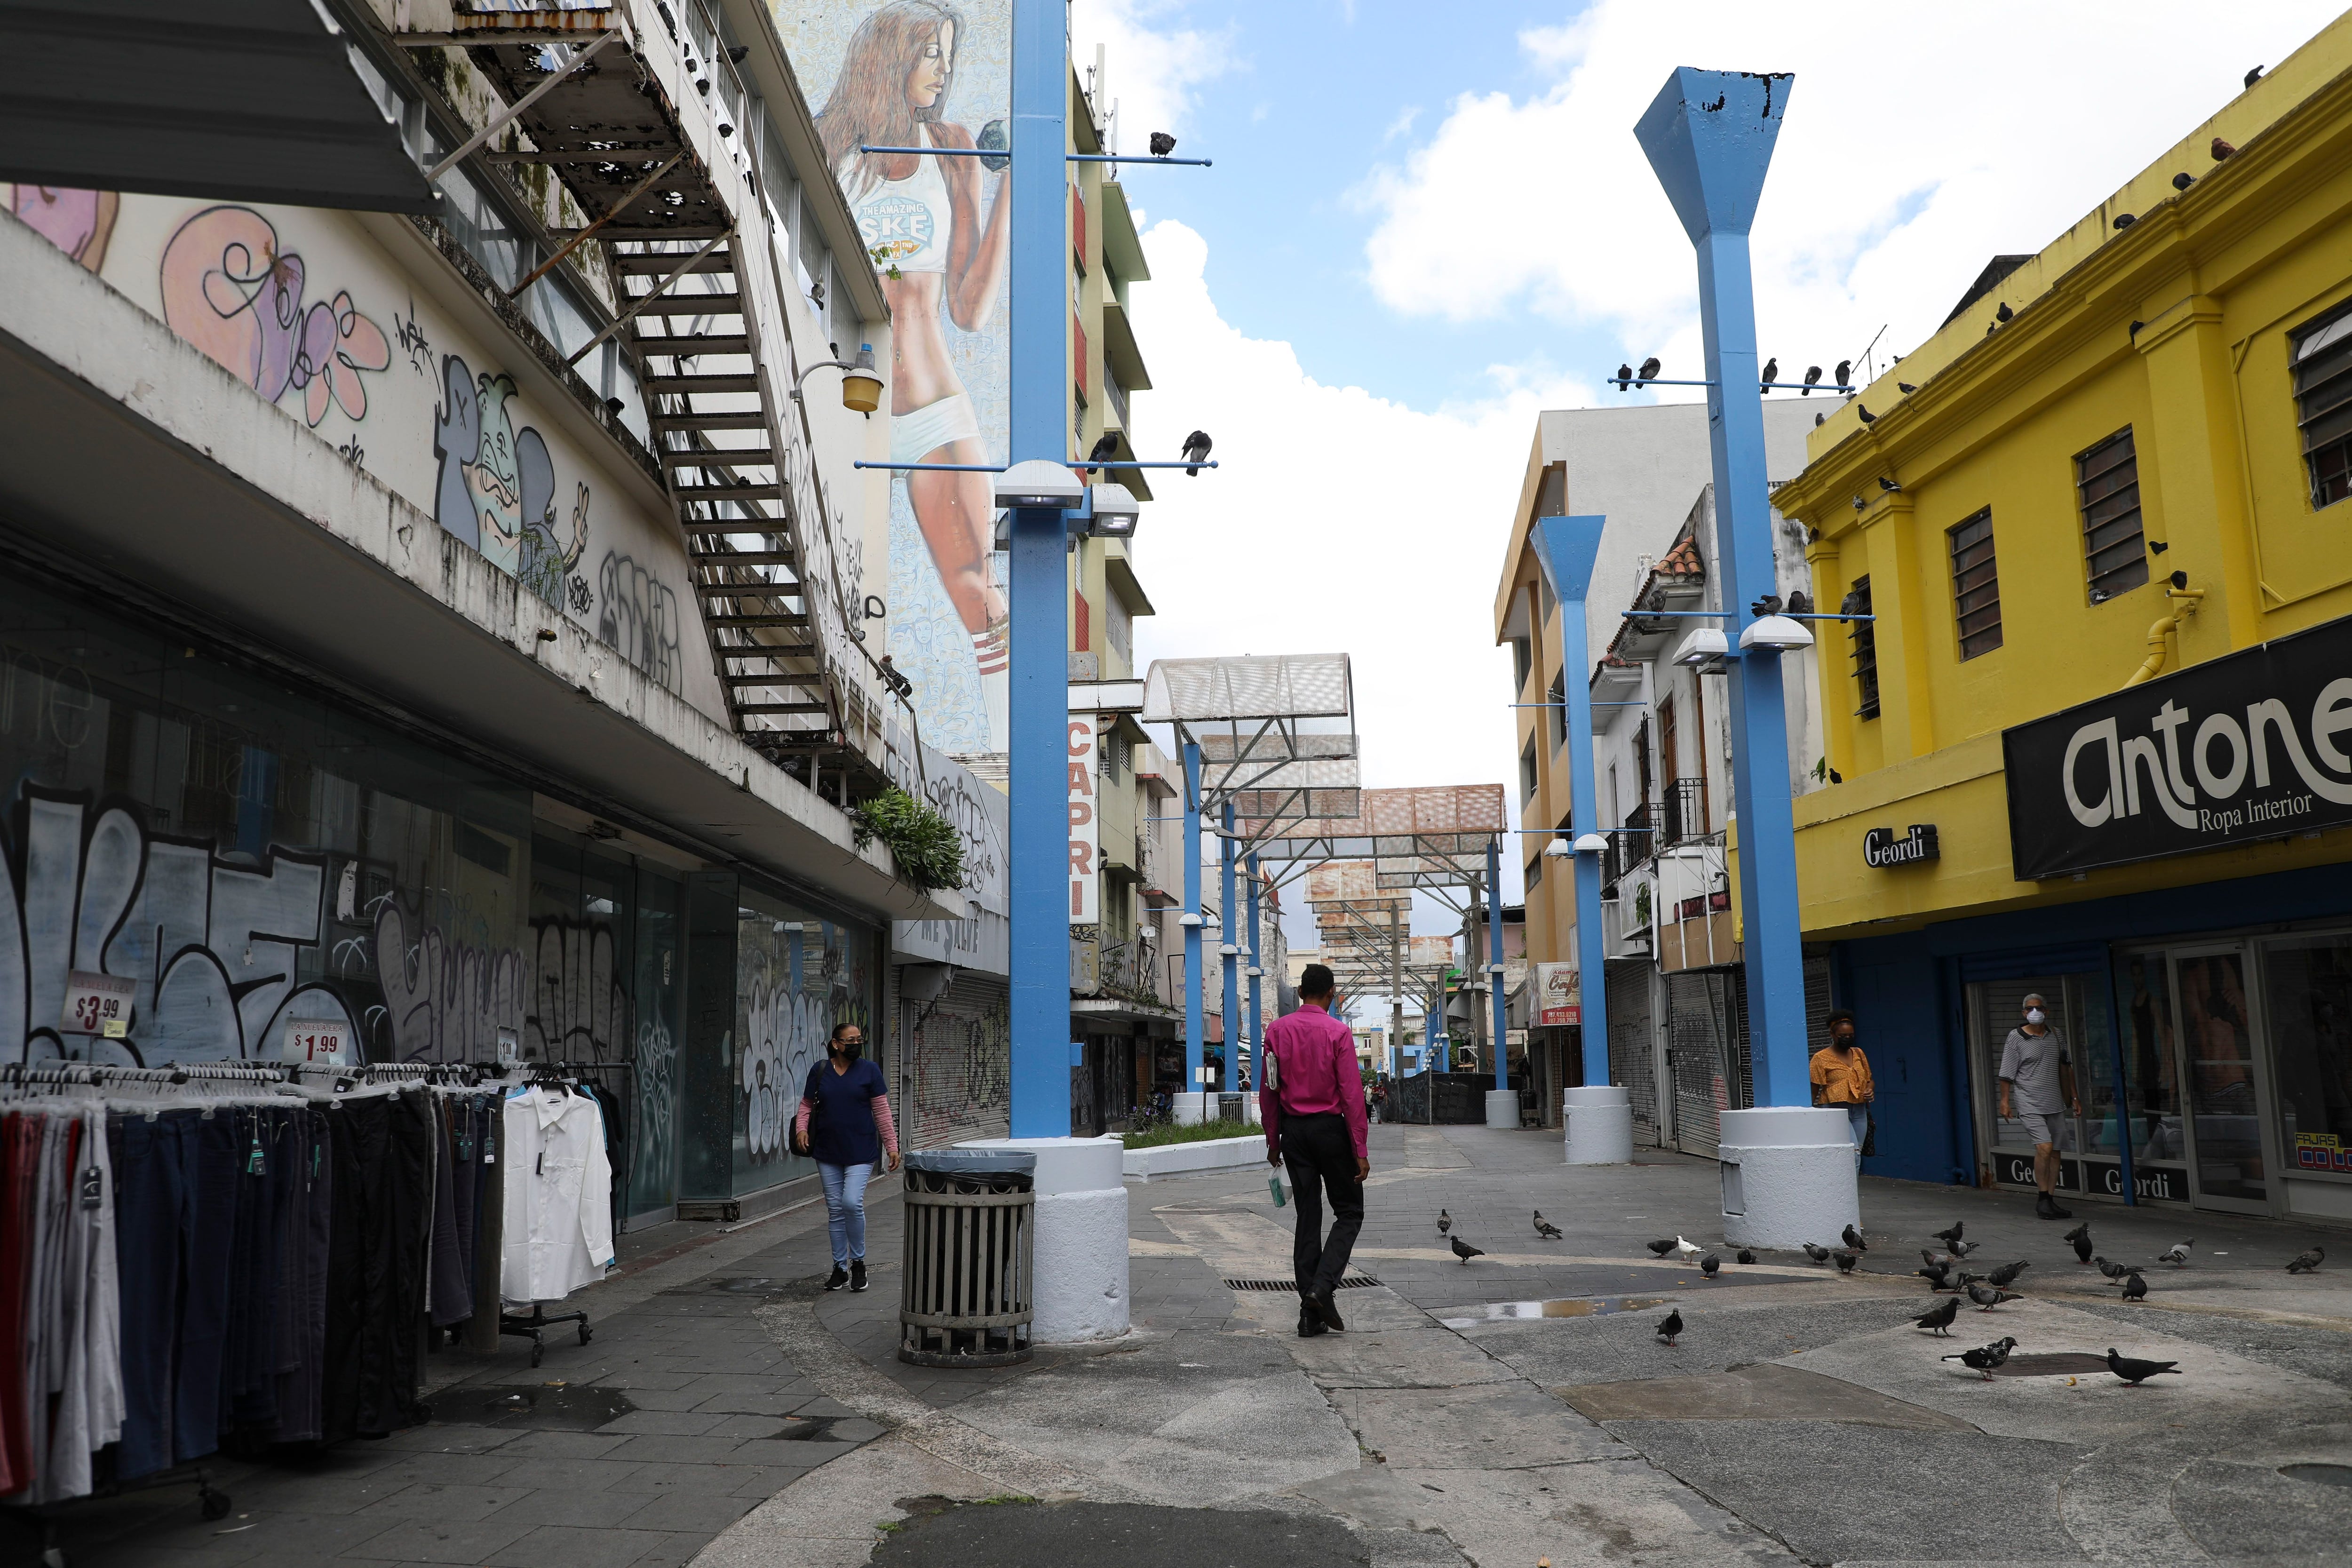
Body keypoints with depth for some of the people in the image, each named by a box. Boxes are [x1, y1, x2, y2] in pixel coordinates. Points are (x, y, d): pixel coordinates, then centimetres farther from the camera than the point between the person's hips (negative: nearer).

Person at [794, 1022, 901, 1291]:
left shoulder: (869, 1071, -1)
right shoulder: (820, 1071, 4)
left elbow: (881, 1111, 0)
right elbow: (807, 1105, 11)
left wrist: (892, 1146, -2)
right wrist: (801, 1128, -8)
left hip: (861, 1152, -3)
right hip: (827, 1152, 3)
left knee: (852, 1203, -15)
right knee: (835, 1209, 8)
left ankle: (858, 1262, 5)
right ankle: (840, 1268, 20)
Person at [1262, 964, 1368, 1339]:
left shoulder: (1276, 1030, 3)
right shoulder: (1339, 1032, -8)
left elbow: (1268, 1091, 4)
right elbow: (1351, 1095, -11)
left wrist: (1273, 1142, 12)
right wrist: (1360, 1151, -8)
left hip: (1293, 1129, 4)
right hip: (1330, 1128, -4)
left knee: (1307, 1217, 9)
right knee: (1350, 1212, 9)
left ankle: (1310, 1313, 8)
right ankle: (1322, 1288, -10)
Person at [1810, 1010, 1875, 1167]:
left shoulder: (1859, 1054, 13)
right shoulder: (1821, 1058, -4)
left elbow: (1869, 1080, 22)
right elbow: (1814, 1090, -4)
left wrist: (1870, 1091, 1)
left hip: (1859, 1111, 6)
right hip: (1837, 1111, -6)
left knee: (1856, 1154, 7)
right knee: (1853, 1154, -18)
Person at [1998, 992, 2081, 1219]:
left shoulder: (2056, 1035, 10)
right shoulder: (2016, 1038, -5)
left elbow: (2065, 1067, 19)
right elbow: (2007, 1072, -5)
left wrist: (2074, 1097, 18)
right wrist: (2005, 1100, -10)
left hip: (2054, 1103, 6)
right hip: (2029, 1104, -6)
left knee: (2055, 1152, 6)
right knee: (2045, 1146, -18)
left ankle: (2048, 1201, 13)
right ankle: (2043, 1199, -10)